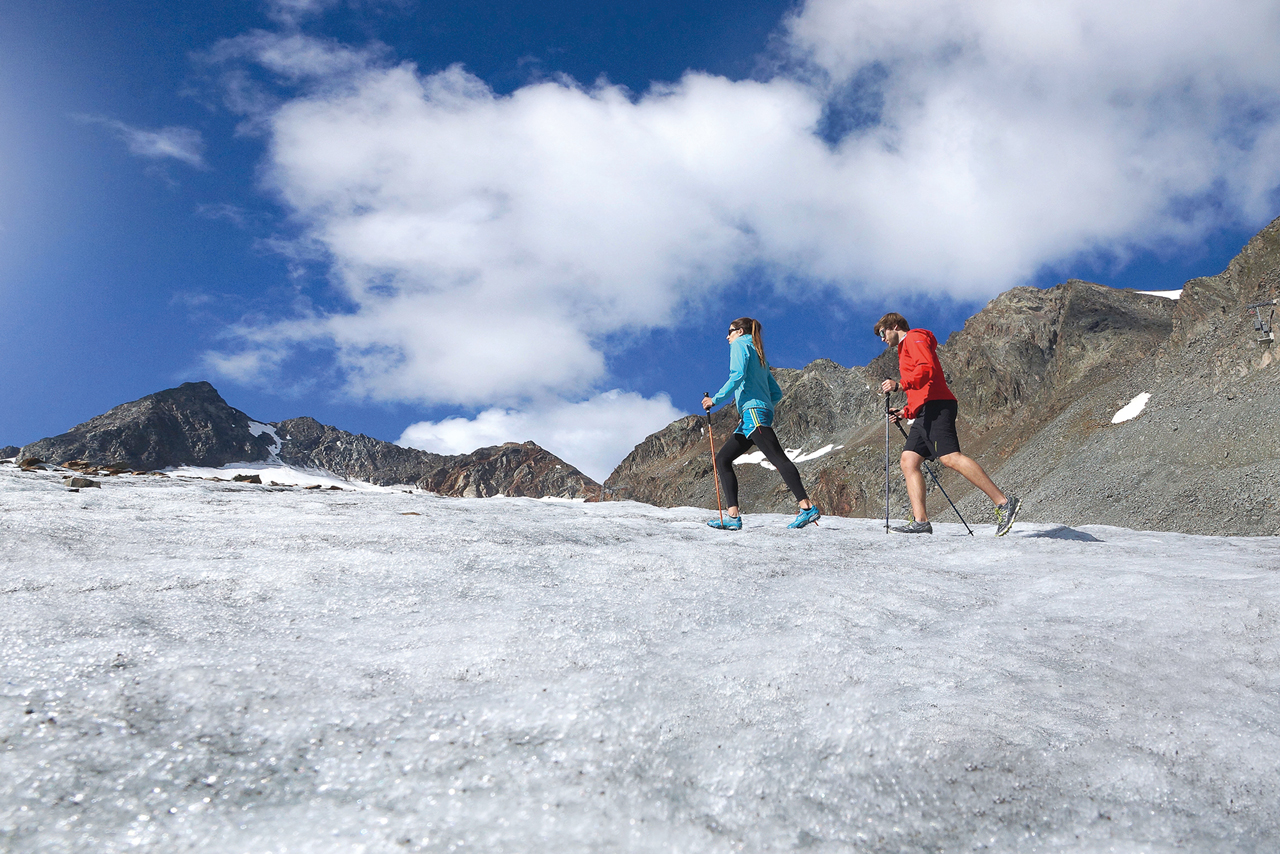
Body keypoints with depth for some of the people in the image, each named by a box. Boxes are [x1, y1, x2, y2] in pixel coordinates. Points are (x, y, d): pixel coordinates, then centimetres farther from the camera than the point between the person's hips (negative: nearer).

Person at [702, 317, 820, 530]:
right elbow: (777, 393, 27)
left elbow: (737, 376, -12)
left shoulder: (740, 344, 6)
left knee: (776, 456, -18)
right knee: (722, 459, 7)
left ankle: (807, 507, -26)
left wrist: (716, 399, -10)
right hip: (751, 418, 9)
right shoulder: (759, 357, 30)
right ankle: (733, 516, -2)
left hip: (753, 410, -9)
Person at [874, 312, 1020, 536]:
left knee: (950, 457, -23)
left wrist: (901, 384, -22)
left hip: (936, 407, -10)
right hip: (925, 413, 10)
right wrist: (905, 412, 22)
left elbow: (927, 368, -15)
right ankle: (921, 521, -11)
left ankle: (1004, 502, -23)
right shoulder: (906, 349, 34)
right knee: (908, 461, -2)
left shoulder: (914, 337, 6)